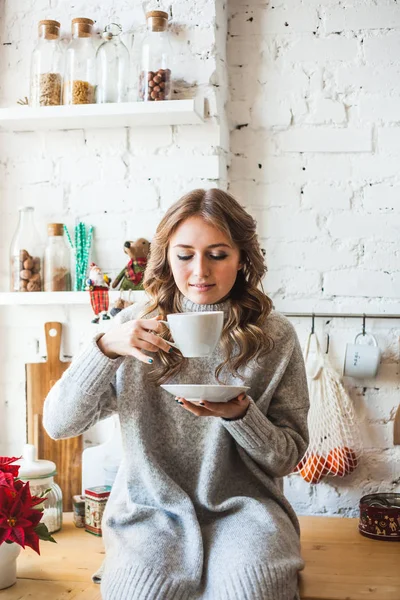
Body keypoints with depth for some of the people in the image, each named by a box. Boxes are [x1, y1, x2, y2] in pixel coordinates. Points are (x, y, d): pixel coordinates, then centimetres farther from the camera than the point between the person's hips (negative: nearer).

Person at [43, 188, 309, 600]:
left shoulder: (274, 336, -1)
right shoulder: (137, 327, 0)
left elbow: (289, 456, 3)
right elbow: (59, 424, -4)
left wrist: (240, 415, -18)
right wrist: (106, 347, -20)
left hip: (241, 505, 0)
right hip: (151, 506, 1)